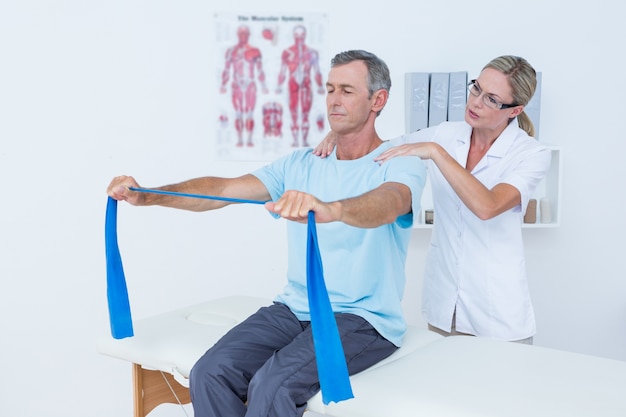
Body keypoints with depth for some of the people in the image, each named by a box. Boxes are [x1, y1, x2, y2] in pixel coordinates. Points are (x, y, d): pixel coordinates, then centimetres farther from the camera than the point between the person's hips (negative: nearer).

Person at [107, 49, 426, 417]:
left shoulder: (402, 165, -5)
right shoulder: (301, 164, 10)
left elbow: (385, 205, -30)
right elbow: (225, 188, -1)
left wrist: (329, 209, -51)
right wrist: (147, 196, -15)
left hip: (363, 319, -5)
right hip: (295, 308, 5)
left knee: (272, 386, -27)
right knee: (211, 374, -17)